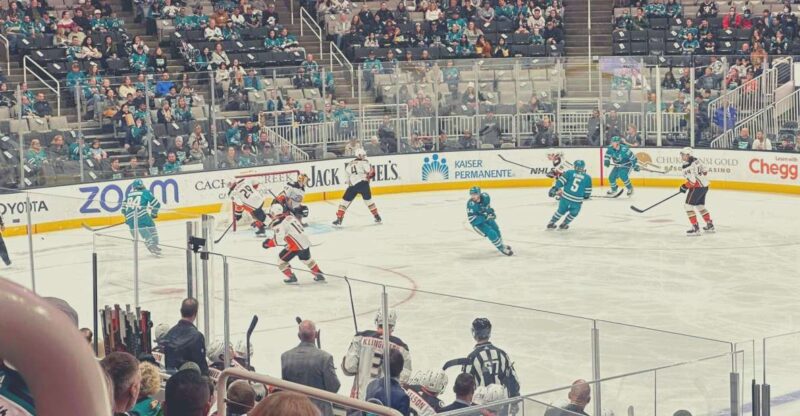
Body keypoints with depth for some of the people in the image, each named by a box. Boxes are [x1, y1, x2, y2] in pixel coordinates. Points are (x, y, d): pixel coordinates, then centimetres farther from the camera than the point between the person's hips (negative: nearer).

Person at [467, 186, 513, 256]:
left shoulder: (485, 196, -20)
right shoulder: (471, 204, -36)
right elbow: (471, 219, -37)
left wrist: (490, 210, -1)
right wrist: (485, 217, -40)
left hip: (486, 218, 7)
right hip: (477, 223, -7)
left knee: (496, 230, 25)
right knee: (492, 234, -18)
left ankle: (501, 244, 53)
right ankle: (501, 248, 4)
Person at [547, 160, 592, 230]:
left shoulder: (569, 172, 2)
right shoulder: (587, 177, 3)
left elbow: (561, 181, -4)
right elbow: (588, 191, 7)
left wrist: (555, 188, 4)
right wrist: (586, 196, 26)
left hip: (565, 198, 2)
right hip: (577, 201, -2)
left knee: (561, 211, 26)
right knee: (573, 213, 27)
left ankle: (551, 223, 33)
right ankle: (563, 224, 35)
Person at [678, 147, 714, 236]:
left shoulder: (687, 167, -21)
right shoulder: (697, 160, 6)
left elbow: (692, 181, -24)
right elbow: (705, 171, 16)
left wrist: (685, 187, -9)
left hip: (697, 187, -10)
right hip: (704, 186, 10)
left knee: (688, 205, -4)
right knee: (700, 205, 24)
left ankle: (695, 228, -8)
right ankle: (710, 225, 31)